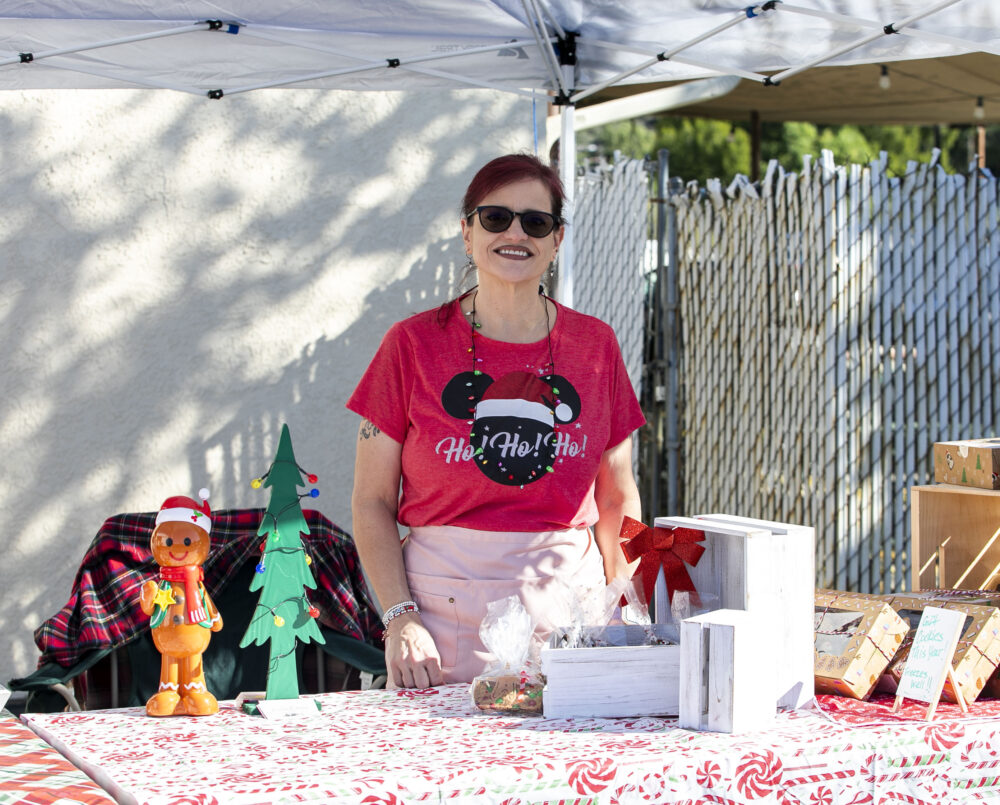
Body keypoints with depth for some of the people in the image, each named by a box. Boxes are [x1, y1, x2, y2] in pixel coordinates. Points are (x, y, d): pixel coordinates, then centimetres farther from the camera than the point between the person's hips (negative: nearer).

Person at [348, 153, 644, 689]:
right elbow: (372, 502, 0)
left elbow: (618, 498, 12)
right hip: (444, 600, -2)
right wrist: (400, 619, -11)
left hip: (568, 600, 2)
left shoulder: (595, 345, 7)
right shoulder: (413, 344, 0)